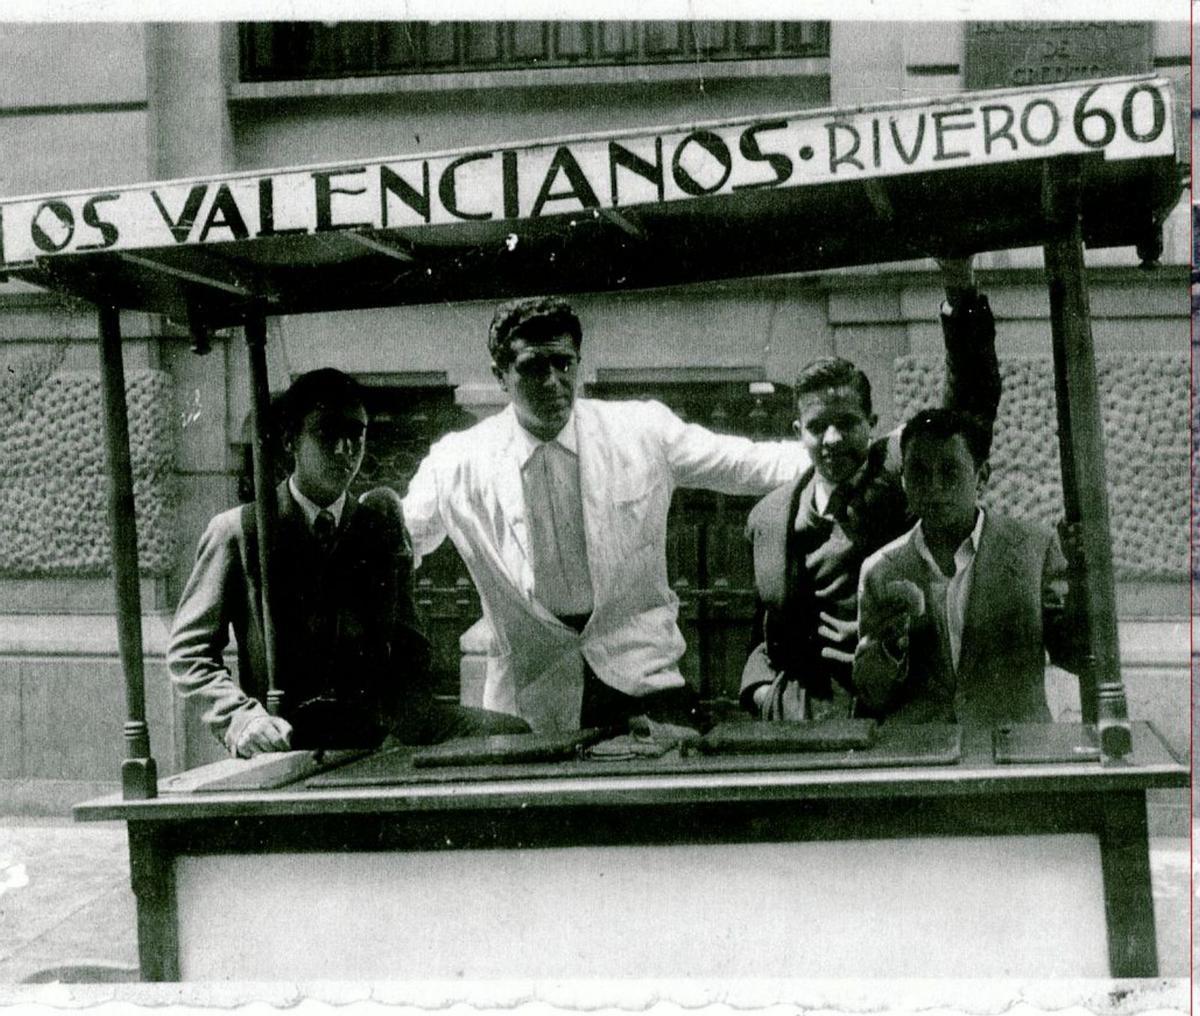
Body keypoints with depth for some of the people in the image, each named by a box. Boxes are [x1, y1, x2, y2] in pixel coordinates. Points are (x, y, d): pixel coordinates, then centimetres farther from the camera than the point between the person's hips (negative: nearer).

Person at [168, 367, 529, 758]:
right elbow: (188, 650, 4)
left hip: (376, 739, 4)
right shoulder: (236, 531, 4)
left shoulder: (380, 528, 15)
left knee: (511, 733, -18)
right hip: (284, 748, -4)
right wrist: (241, 717, -13)